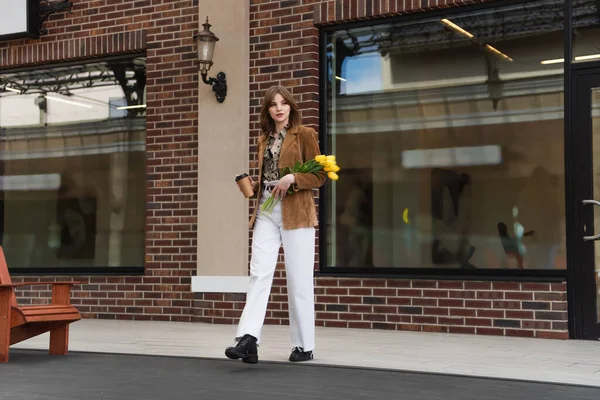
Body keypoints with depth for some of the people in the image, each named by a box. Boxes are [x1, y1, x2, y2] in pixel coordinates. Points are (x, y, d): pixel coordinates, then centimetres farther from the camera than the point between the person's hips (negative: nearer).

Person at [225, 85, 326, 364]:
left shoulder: (304, 134, 0)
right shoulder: (264, 139, 17)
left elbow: (320, 175, -3)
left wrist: (293, 178, -19)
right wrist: (253, 185, 5)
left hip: (295, 213, -5)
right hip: (266, 212, 5)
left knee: (299, 280, 0)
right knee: (259, 273, -9)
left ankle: (305, 346, 10)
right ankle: (248, 339, -17)